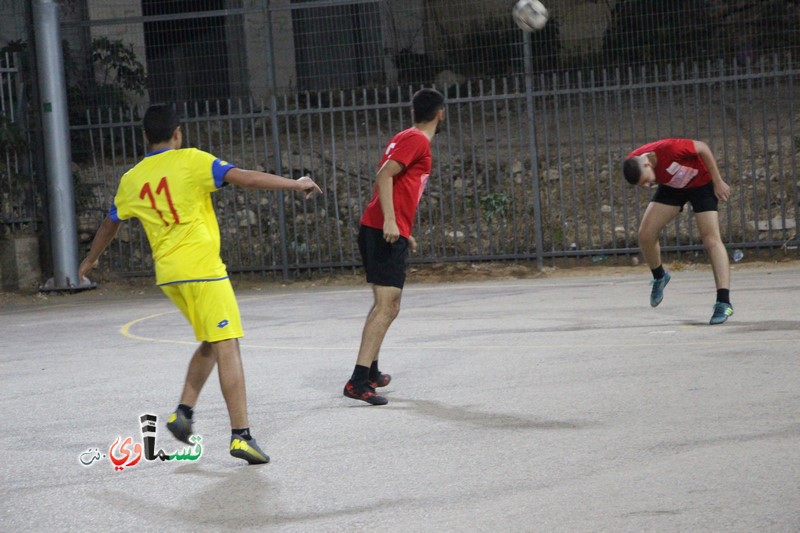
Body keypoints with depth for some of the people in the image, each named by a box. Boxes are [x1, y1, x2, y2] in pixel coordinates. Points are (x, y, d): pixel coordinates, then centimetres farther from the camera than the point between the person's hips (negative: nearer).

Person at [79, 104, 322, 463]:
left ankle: (183, 411, 12)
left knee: (211, 344, 22)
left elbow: (110, 224, 25)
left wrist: (90, 260, 42)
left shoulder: (131, 180, 10)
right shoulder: (191, 161, -5)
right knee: (227, 348, -5)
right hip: (202, 269, -6)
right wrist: (296, 184, -3)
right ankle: (241, 436, -9)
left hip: (167, 276, 6)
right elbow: (246, 178, -12)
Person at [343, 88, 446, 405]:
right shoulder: (417, 140, -8)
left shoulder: (406, 138, 20)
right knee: (386, 307, -15)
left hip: (384, 231, 10)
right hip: (386, 232, -10)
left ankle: (370, 371, 33)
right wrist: (390, 221, -28)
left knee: (387, 305, 21)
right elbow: (384, 176, -19)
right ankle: (358, 380, -24)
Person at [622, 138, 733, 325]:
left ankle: (724, 302, -22)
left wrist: (718, 182, -17)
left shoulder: (669, 149, -39)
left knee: (711, 239, -16)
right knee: (645, 233, -7)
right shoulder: (633, 164, -23)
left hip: (701, 182, -5)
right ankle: (659, 277, 23)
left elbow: (702, 148, -23)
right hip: (671, 187, 5)